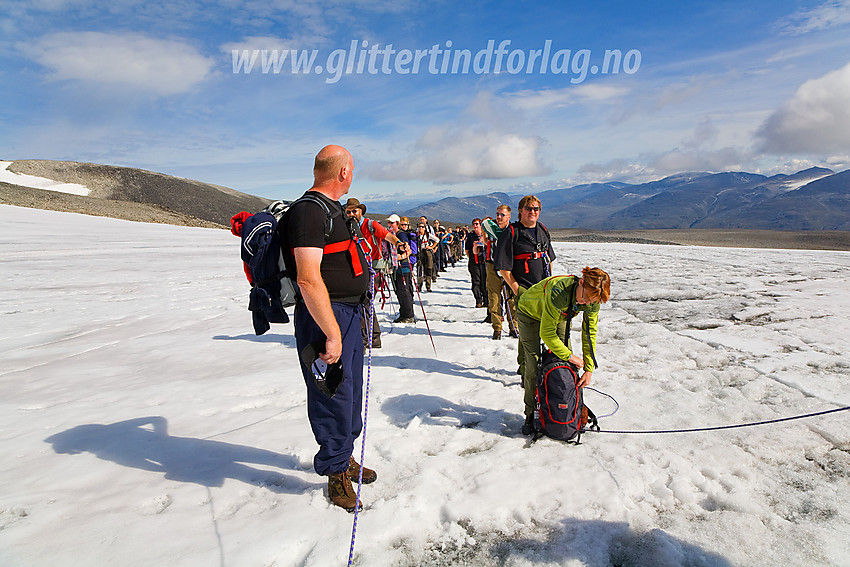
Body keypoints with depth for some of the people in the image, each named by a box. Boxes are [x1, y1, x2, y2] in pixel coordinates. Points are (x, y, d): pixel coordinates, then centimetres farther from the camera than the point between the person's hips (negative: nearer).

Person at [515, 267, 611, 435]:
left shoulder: (592, 302, -24)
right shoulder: (559, 292, -43)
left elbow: (590, 333, -12)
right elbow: (546, 333, -36)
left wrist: (589, 369, -14)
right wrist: (569, 356, -28)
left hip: (559, 316, 5)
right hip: (530, 313, -5)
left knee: (567, 363, -3)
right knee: (533, 364, -12)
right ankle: (530, 414, 4)